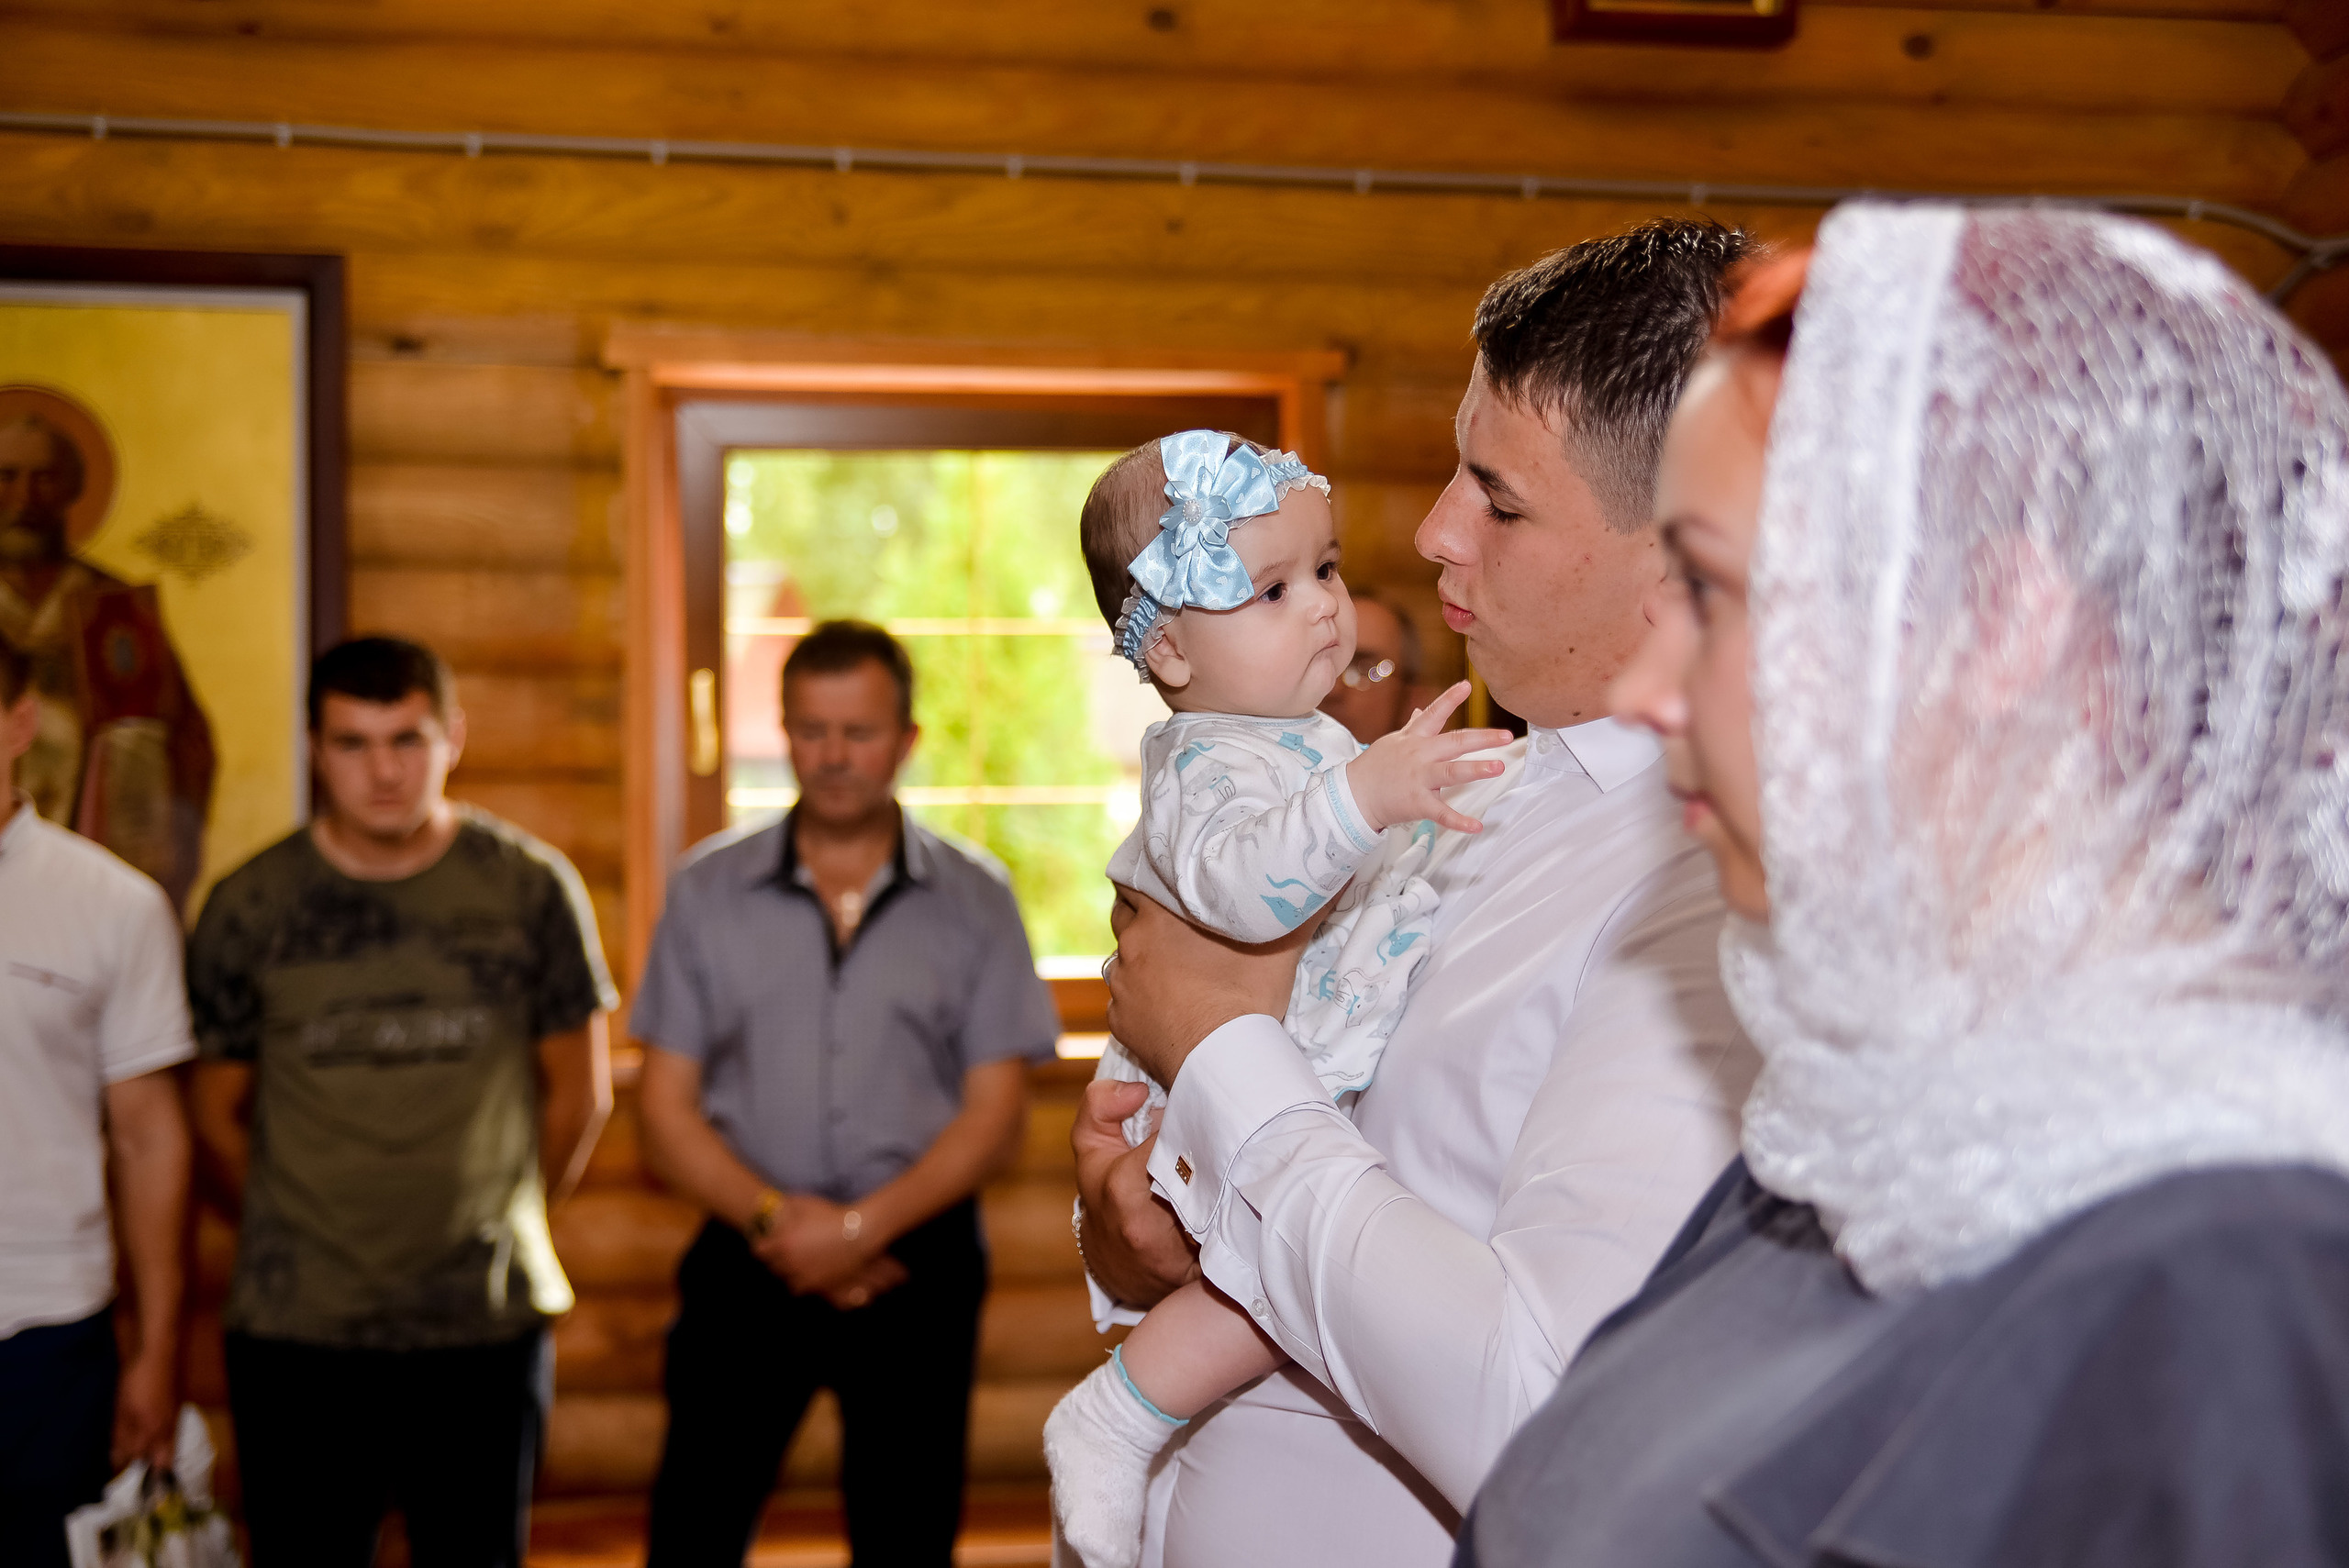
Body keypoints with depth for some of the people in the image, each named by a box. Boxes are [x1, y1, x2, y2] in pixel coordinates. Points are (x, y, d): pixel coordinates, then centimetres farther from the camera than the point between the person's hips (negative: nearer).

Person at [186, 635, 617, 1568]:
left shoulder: (531, 888, -1)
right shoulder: (248, 907, -1)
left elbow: (579, 1091, 8)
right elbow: (216, 1115, 8)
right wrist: (288, 1243, 7)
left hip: (489, 1325, 0)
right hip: (295, 1330, 0)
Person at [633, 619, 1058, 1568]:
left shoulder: (974, 901, 3)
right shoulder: (709, 892, 5)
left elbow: (995, 1114, -2)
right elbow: (667, 1111, 3)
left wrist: (863, 1225, -14)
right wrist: (774, 1218, -13)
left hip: (914, 1260, 0)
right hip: (750, 1257, 0)